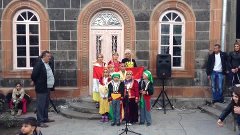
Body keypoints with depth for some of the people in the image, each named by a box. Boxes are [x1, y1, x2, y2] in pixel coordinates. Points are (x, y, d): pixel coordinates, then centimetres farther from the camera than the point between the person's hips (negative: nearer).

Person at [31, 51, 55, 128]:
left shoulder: (48, 64, 13)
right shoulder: (39, 64, -14)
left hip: (48, 88, 9)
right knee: (41, 105, -4)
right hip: (41, 89, -9)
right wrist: (37, 84, -3)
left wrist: (51, 85, 14)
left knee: (46, 104, 17)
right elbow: (33, 76, -16)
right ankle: (40, 121, 1)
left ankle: (45, 118, 28)